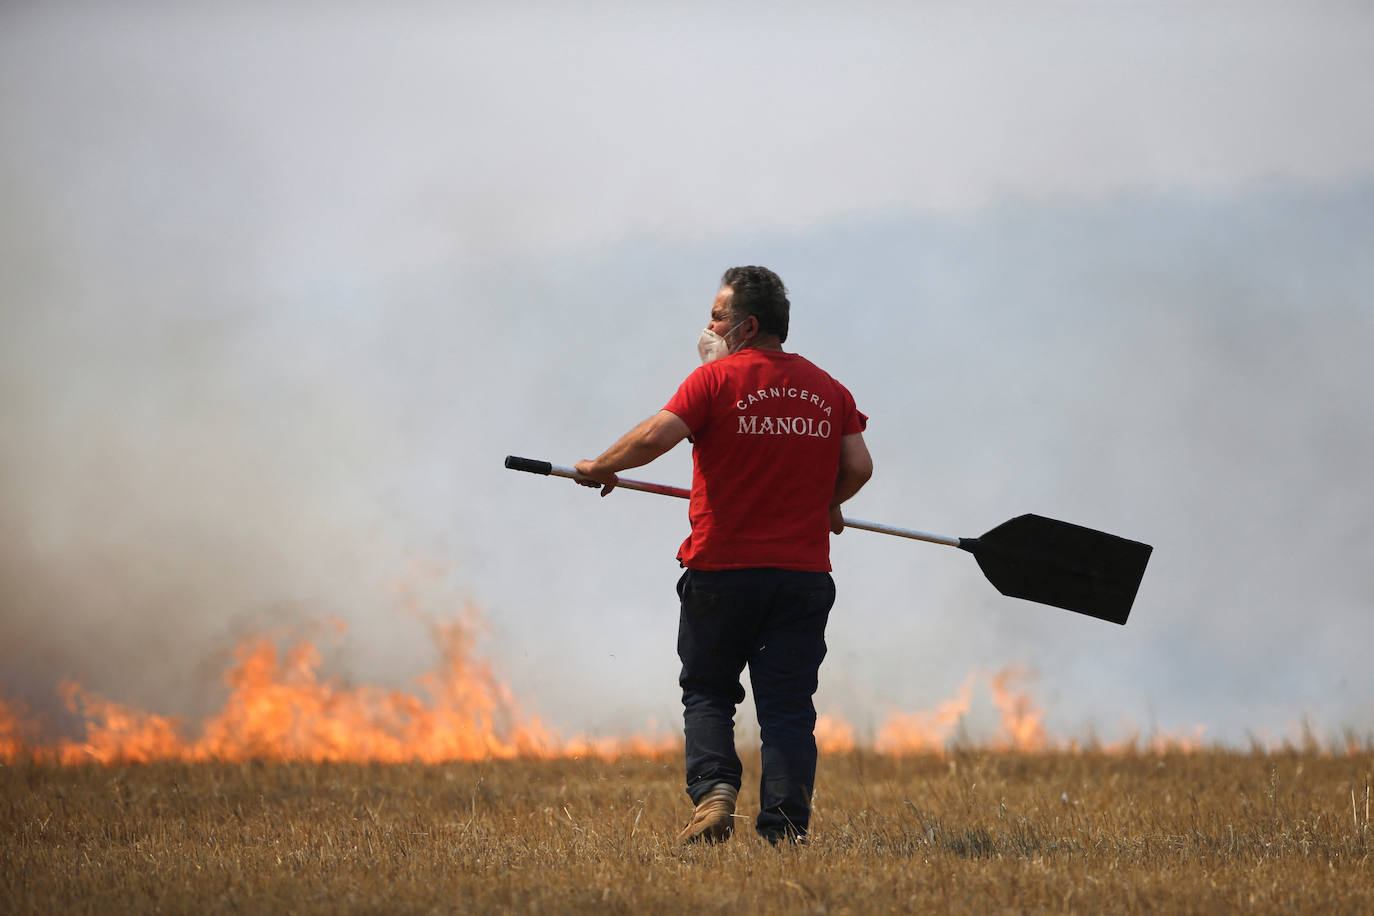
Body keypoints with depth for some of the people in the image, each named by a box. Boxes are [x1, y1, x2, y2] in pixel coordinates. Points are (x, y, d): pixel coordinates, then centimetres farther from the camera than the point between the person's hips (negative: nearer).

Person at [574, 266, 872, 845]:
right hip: (802, 573, 3)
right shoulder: (827, 390, 8)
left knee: (707, 693, 13)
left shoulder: (717, 379, -6)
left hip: (722, 566, -3)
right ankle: (786, 827, -5)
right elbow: (858, 467, 3)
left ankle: (713, 791, -7)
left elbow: (655, 436, -17)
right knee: (787, 705, 5)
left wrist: (600, 468, -1)